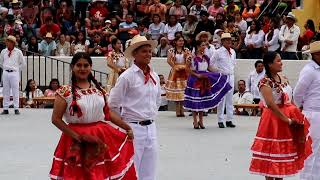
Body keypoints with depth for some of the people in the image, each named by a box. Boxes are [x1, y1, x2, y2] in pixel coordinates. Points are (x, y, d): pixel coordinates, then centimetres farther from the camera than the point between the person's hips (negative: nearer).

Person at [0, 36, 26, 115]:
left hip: (14, 73, -3)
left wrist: (17, 69, 7)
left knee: (15, 91, -3)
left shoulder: (18, 52, 0)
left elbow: (23, 63, 8)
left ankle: (16, 109, 1)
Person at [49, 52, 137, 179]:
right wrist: (75, 135, -14)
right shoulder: (65, 92, -6)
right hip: (78, 141, -4)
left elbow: (108, 113, 15)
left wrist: (127, 128, 11)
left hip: (102, 139, 4)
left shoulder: (98, 89, 9)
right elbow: (56, 119, -8)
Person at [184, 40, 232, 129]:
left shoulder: (205, 57, 9)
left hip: (205, 80, 6)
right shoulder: (193, 56, -9)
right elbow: (188, 69, -10)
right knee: (195, 101, -1)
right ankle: (195, 122, 8)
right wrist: (197, 75, -17)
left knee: (203, 101, 8)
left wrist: (219, 74, 5)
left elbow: (210, 67, 14)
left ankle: (201, 121, 19)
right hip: (195, 80, -6)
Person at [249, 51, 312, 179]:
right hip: (274, 119, -8)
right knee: (272, 153, 0)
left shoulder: (283, 78, 9)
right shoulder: (265, 82, -16)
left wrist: (298, 114, 2)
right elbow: (271, 104, -24)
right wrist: (287, 120, -22)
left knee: (284, 152, 14)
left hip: (289, 115, 8)